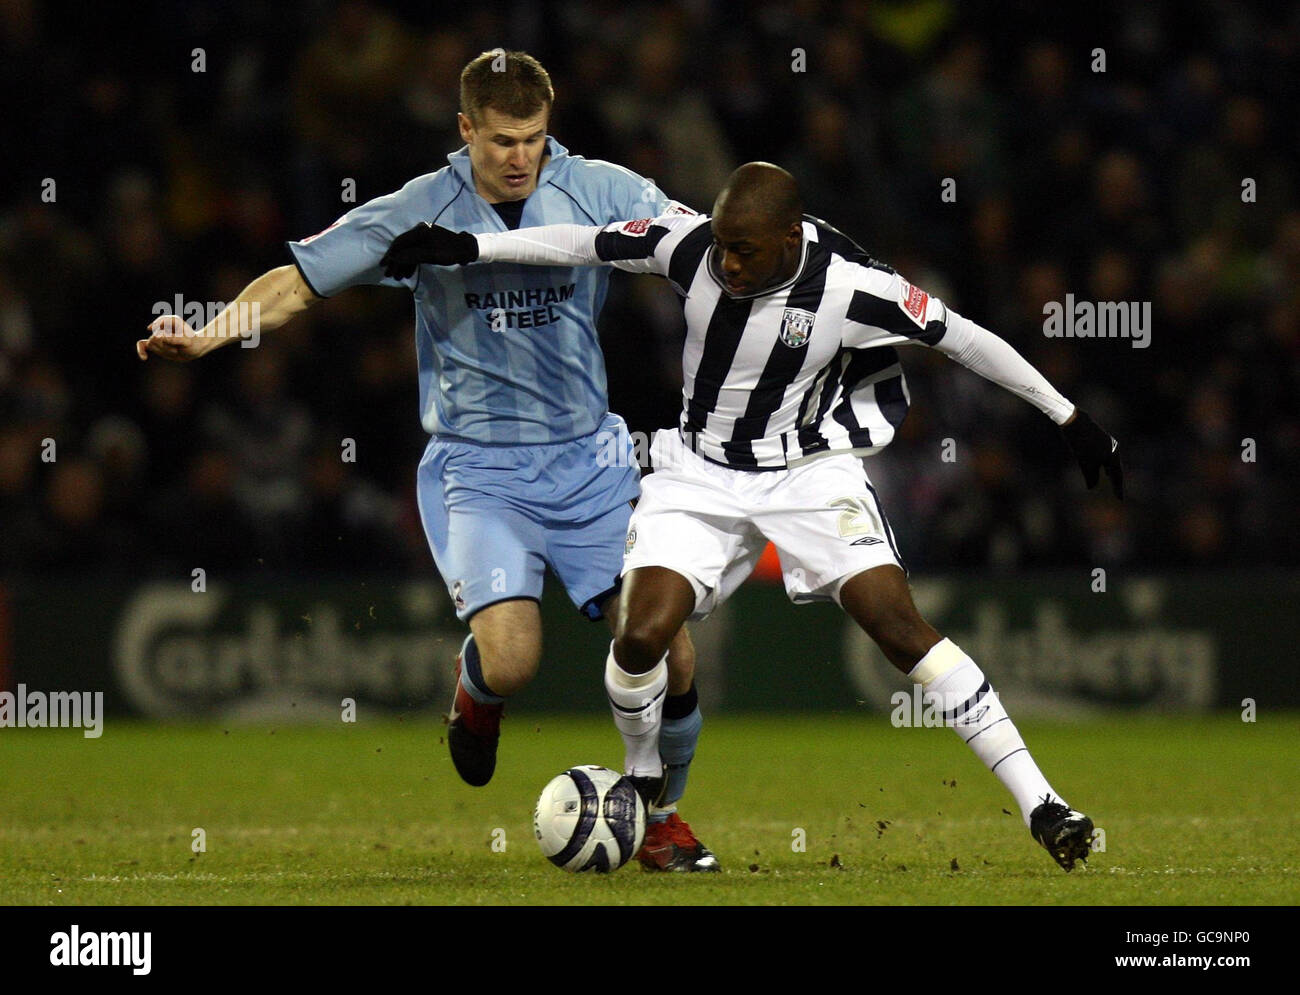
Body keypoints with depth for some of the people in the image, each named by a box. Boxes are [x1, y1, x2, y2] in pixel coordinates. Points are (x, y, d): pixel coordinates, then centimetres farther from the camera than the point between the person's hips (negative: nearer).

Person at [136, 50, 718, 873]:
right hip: (478, 470, -2)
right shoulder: (418, 215, -8)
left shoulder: (601, 193, -4)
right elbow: (300, 282, -3)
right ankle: (474, 695, 18)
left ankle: (661, 816, 23)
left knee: (671, 657, -5)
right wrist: (208, 336, -14)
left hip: (587, 460, 2)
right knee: (510, 661, -22)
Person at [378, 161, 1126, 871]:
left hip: (810, 474, -2)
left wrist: (1071, 420, -7)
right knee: (640, 638, -15)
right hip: (700, 474, 2)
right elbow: (586, 243, 2)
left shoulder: (851, 289, -22)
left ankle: (1038, 802, -12)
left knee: (901, 626, -16)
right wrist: (468, 248, 6)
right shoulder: (691, 246, -15)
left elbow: (965, 340, -12)